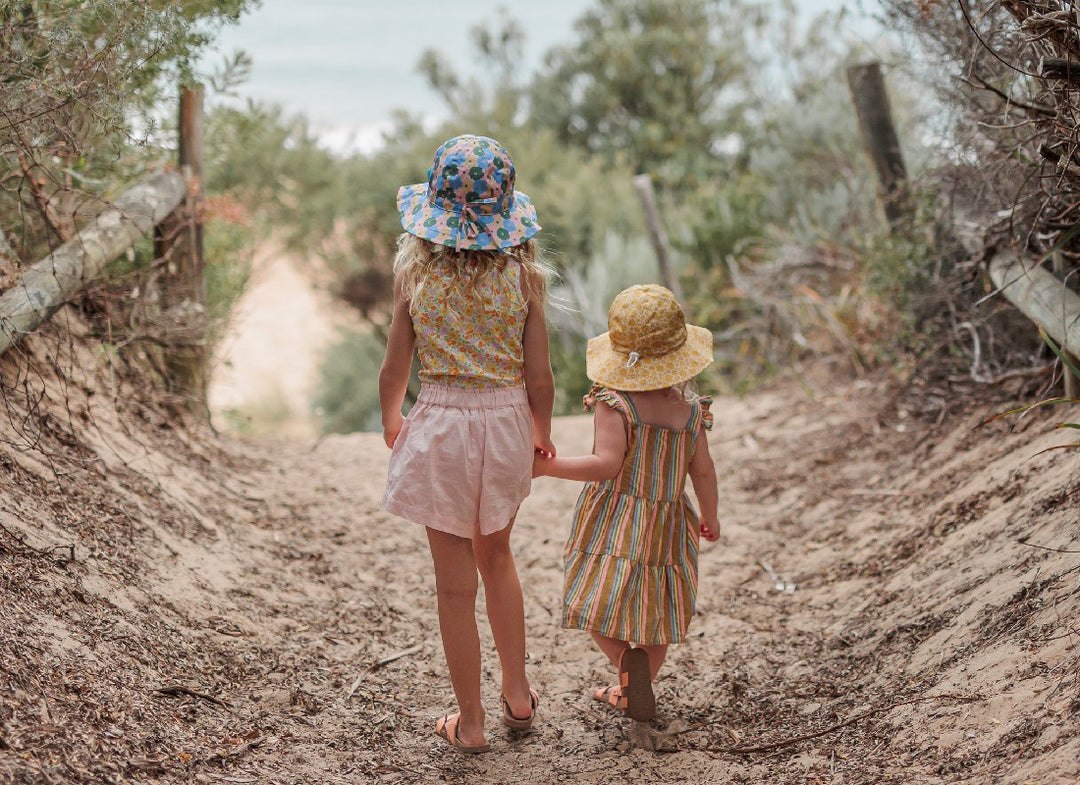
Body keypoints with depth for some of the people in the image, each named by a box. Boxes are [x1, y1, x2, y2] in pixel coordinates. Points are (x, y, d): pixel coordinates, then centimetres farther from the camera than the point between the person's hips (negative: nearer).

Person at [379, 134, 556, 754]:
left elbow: (394, 369, -4)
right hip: (506, 423, 2)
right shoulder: (521, 273, -9)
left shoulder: (416, 272, -10)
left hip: (441, 427, -2)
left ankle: (471, 722, 22)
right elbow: (540, 376, -5)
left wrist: (391, 421, 16)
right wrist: (541, 432, 13)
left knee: (456, 582, 10)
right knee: (496, 553, 27)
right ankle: (518, 694, 35)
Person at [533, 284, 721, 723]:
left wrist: (548, 467, -18)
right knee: (656, 610, 17)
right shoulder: (691, 410, -1)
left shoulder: (614, 405, -16)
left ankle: (627, 658, -25)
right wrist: (710, 518, 19)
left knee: (596, 602, 0)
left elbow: (606, 464, -24)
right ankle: (632, 692, 27)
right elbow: (703, 472, 4)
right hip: (666, 528, 5)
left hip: (614, 524, -5)